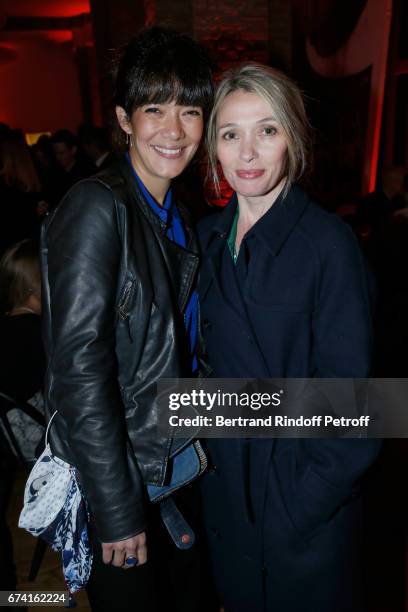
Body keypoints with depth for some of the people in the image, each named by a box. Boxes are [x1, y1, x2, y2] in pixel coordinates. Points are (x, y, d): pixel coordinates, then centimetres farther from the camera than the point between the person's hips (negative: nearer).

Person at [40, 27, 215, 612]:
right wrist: (118, 511, -18)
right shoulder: (97, 207, -19)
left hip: (179, 469, 7)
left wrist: (198, 454, 8)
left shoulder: (177, 217, 6)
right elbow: (79, 367, -22)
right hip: (116, 481, -7)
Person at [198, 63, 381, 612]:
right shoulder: (209, 236, 0)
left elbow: (347, 388, -16)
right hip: (224, 478, 5)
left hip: (304, 486, -4)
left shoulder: (329, 243, -18)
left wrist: (305, 499, -16)